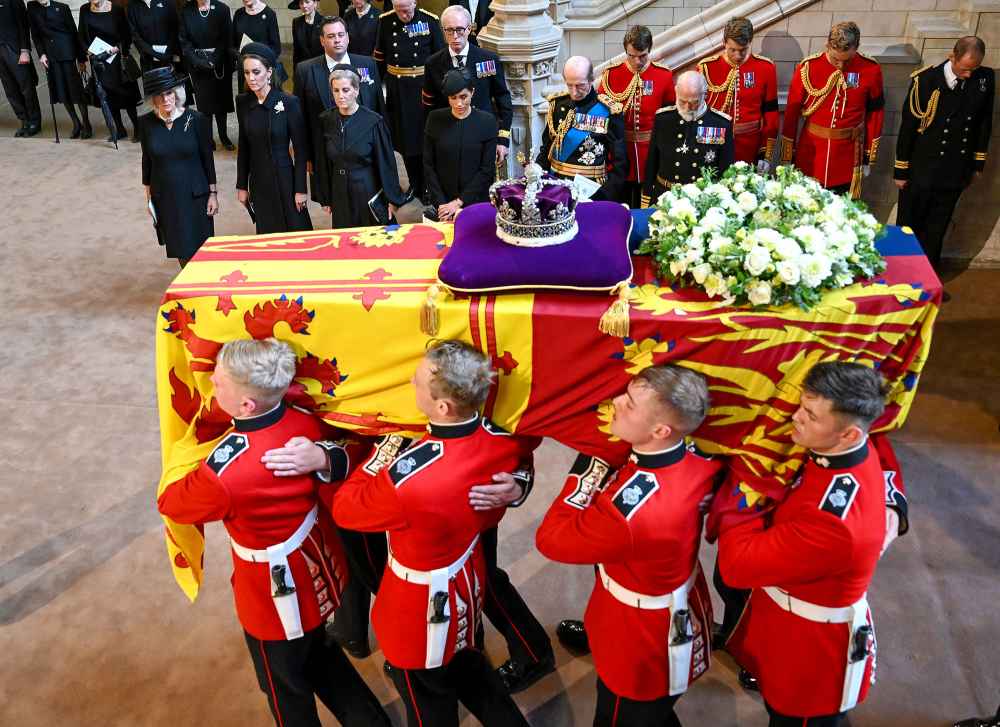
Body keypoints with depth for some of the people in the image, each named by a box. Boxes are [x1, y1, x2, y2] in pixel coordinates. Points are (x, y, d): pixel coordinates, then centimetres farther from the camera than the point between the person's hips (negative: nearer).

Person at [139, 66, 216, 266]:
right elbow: (147, 160, 5)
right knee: (178, 248, 12)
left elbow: (207, 158, -4)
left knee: (198, 248, 2)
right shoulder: (146, 122, -5)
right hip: (164, 197, 2)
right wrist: (148, 195, 8)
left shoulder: (196, 120, -11)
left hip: (195, 195, -2)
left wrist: (213, 193, -2)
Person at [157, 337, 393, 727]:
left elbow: (170, 503, -12)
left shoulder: (223, 475, -35)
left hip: (278, 596, -6)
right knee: (316, 652, 33)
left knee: (285, 686, 24)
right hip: (320, 566, 7)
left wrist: (195, 471, 5)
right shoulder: (305, 423, -19)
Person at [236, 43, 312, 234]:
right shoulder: (243, 102, 0)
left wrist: (300, 189, -10)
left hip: (284, 178, -4)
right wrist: (242, 186, 7)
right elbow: (244, 147, 7)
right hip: (258, 181, 4)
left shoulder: (288, 102, -13)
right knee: (266, 235, 12)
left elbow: (300, 149, -9)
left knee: (295, 229, 6)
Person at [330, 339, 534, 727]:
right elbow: (531, 438, 6)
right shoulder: (502, 439, -21)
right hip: (470, 578, 6)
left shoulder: (407, 480, -41)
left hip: (424, 605, -6)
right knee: (465, 663, 35)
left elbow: (344, 508, -19)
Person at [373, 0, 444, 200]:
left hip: (423, 87, -3)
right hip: (396, 88, 3)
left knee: (424, 138, 2)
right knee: (404, 139, 11)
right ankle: (414, 186, 26)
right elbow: (379, 56, 8)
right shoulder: (385, 21, -1)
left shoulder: (430, 20, -7)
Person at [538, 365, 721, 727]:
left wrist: (587, 469, -21)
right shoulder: (700, 461, -20)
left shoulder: (626, 511, -42)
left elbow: (550, 539, -24)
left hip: (644, 652, -7)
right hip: (684, 620, 7)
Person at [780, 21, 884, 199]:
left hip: (848, 156, 0)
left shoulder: (871, 70, -6)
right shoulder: (808, 67, -9)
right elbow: (792, 112, -2)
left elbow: (875, 112, 4)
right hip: (810, 152, 0)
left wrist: (869, 158, 7)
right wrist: (787, 158, 0)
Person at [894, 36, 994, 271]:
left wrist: (978, 163, 11)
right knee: (909, 226, 11)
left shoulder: (985, 79, -5)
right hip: (922, 170, -3)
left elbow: (985, 122, 7)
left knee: (937, 229, 16)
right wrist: (901, 170, -6)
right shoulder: (925, 80, -16)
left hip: (956, 171, 3)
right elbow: (908, 126, -10)